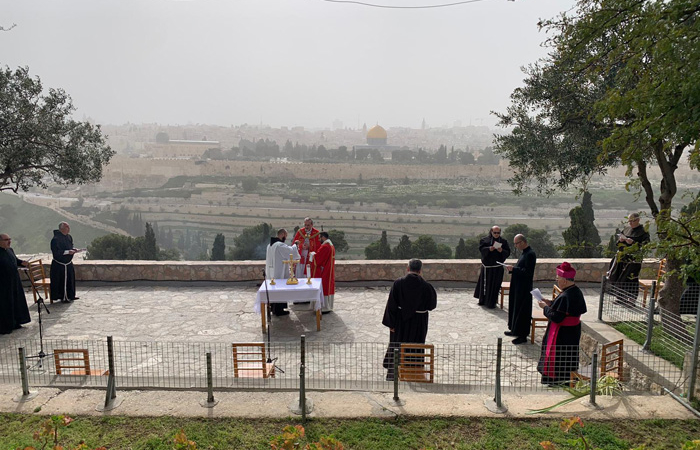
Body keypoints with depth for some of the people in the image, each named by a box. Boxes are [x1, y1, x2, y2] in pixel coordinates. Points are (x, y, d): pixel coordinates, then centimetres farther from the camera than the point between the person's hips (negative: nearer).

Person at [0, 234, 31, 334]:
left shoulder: (10, 250, 8)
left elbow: (16, 260, 18)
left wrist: (22, 263, 0)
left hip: (14, 282, 8)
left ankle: (15, 323, 28)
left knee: (16, 301, 15)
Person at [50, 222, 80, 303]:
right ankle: (63, 297, 12)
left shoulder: (69, 237, 5)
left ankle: (71, 295, 29)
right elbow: (56, 252, -23)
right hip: (59, 265, -8)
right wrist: (68, 252, -26)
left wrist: (74, 249, -1)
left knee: (70, 278, 15)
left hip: (68, 263, 8)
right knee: (62, 280, -1)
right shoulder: (56, 239, -20)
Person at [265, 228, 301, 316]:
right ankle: (279, 310, 8)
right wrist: (295, 244, -1)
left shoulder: (270, 245, 9)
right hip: (279, 273, -9)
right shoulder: (280, 245, -20)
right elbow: (291, 251, -18)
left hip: (271, 272, 9)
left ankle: (273, 308, 25)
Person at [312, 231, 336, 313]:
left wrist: (313, 254, 1)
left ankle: (325, 308, 0)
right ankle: (329, 307, 20)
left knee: (323, 289, -4)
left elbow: (317, 258, -18)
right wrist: (316, 254, 13)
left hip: (324, 273, -10)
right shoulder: (331, 246, 12)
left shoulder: (325, 247, -19)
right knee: (329, 288, 13)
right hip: (329, 272, 10)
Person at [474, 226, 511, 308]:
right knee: (485, 284, 6)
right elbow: (481, 249, -6)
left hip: (497, 267, 0)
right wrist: (489, 249, -24)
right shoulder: (484, 240, 5)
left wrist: (502, 251, -18)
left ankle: (491, 303, 8)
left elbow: (508, 253, 2)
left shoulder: (504, 241, 6)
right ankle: (483, 300, 20)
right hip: (486, 266, 0)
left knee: (495, 285, -1)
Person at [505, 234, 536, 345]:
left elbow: (527, 272, -25)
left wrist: (513, 269, -20)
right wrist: (512, 269, 1)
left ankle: (523, 335, 9)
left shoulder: (530, 254, -20)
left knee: (522, 310, -1)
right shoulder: (525, 253, 10)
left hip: (524, 289, -10)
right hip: (518, 286, 10)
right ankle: (515, 330, 31)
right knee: (515, 307, 19)